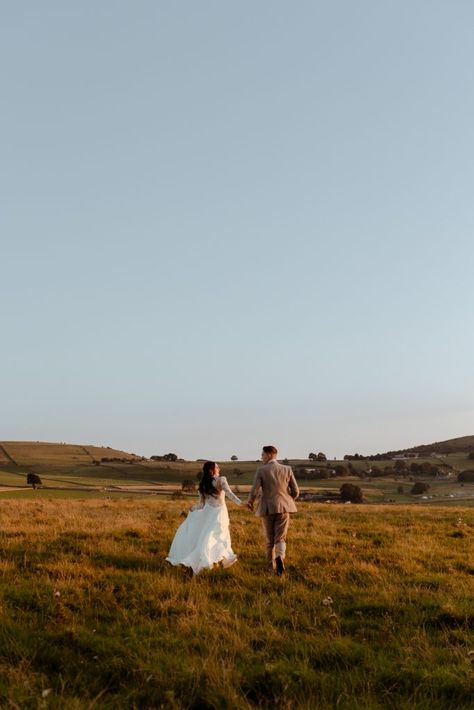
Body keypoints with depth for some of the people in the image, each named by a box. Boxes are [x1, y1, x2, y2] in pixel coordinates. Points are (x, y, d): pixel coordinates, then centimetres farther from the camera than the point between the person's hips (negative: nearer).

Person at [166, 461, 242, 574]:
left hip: (208, 512, 2)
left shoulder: (203, 485, 0)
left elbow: (201, 505, 4)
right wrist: (241, 503, -30)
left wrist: (193, 508, 24)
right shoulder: (221, 480, -11)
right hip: (219, 513, -2)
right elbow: (229, 493, -25)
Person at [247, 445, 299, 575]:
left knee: (270, 539, 15)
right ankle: (280, 558, -27)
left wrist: (250, 502, 13)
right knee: (280, 539, 2)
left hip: (267, 509, -1)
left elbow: (254, 491, -10)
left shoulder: (261, 471, -5)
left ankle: (272, 566, 20)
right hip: (283, 508, 1)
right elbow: (295, 491, 2)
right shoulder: (287, 469, 2)